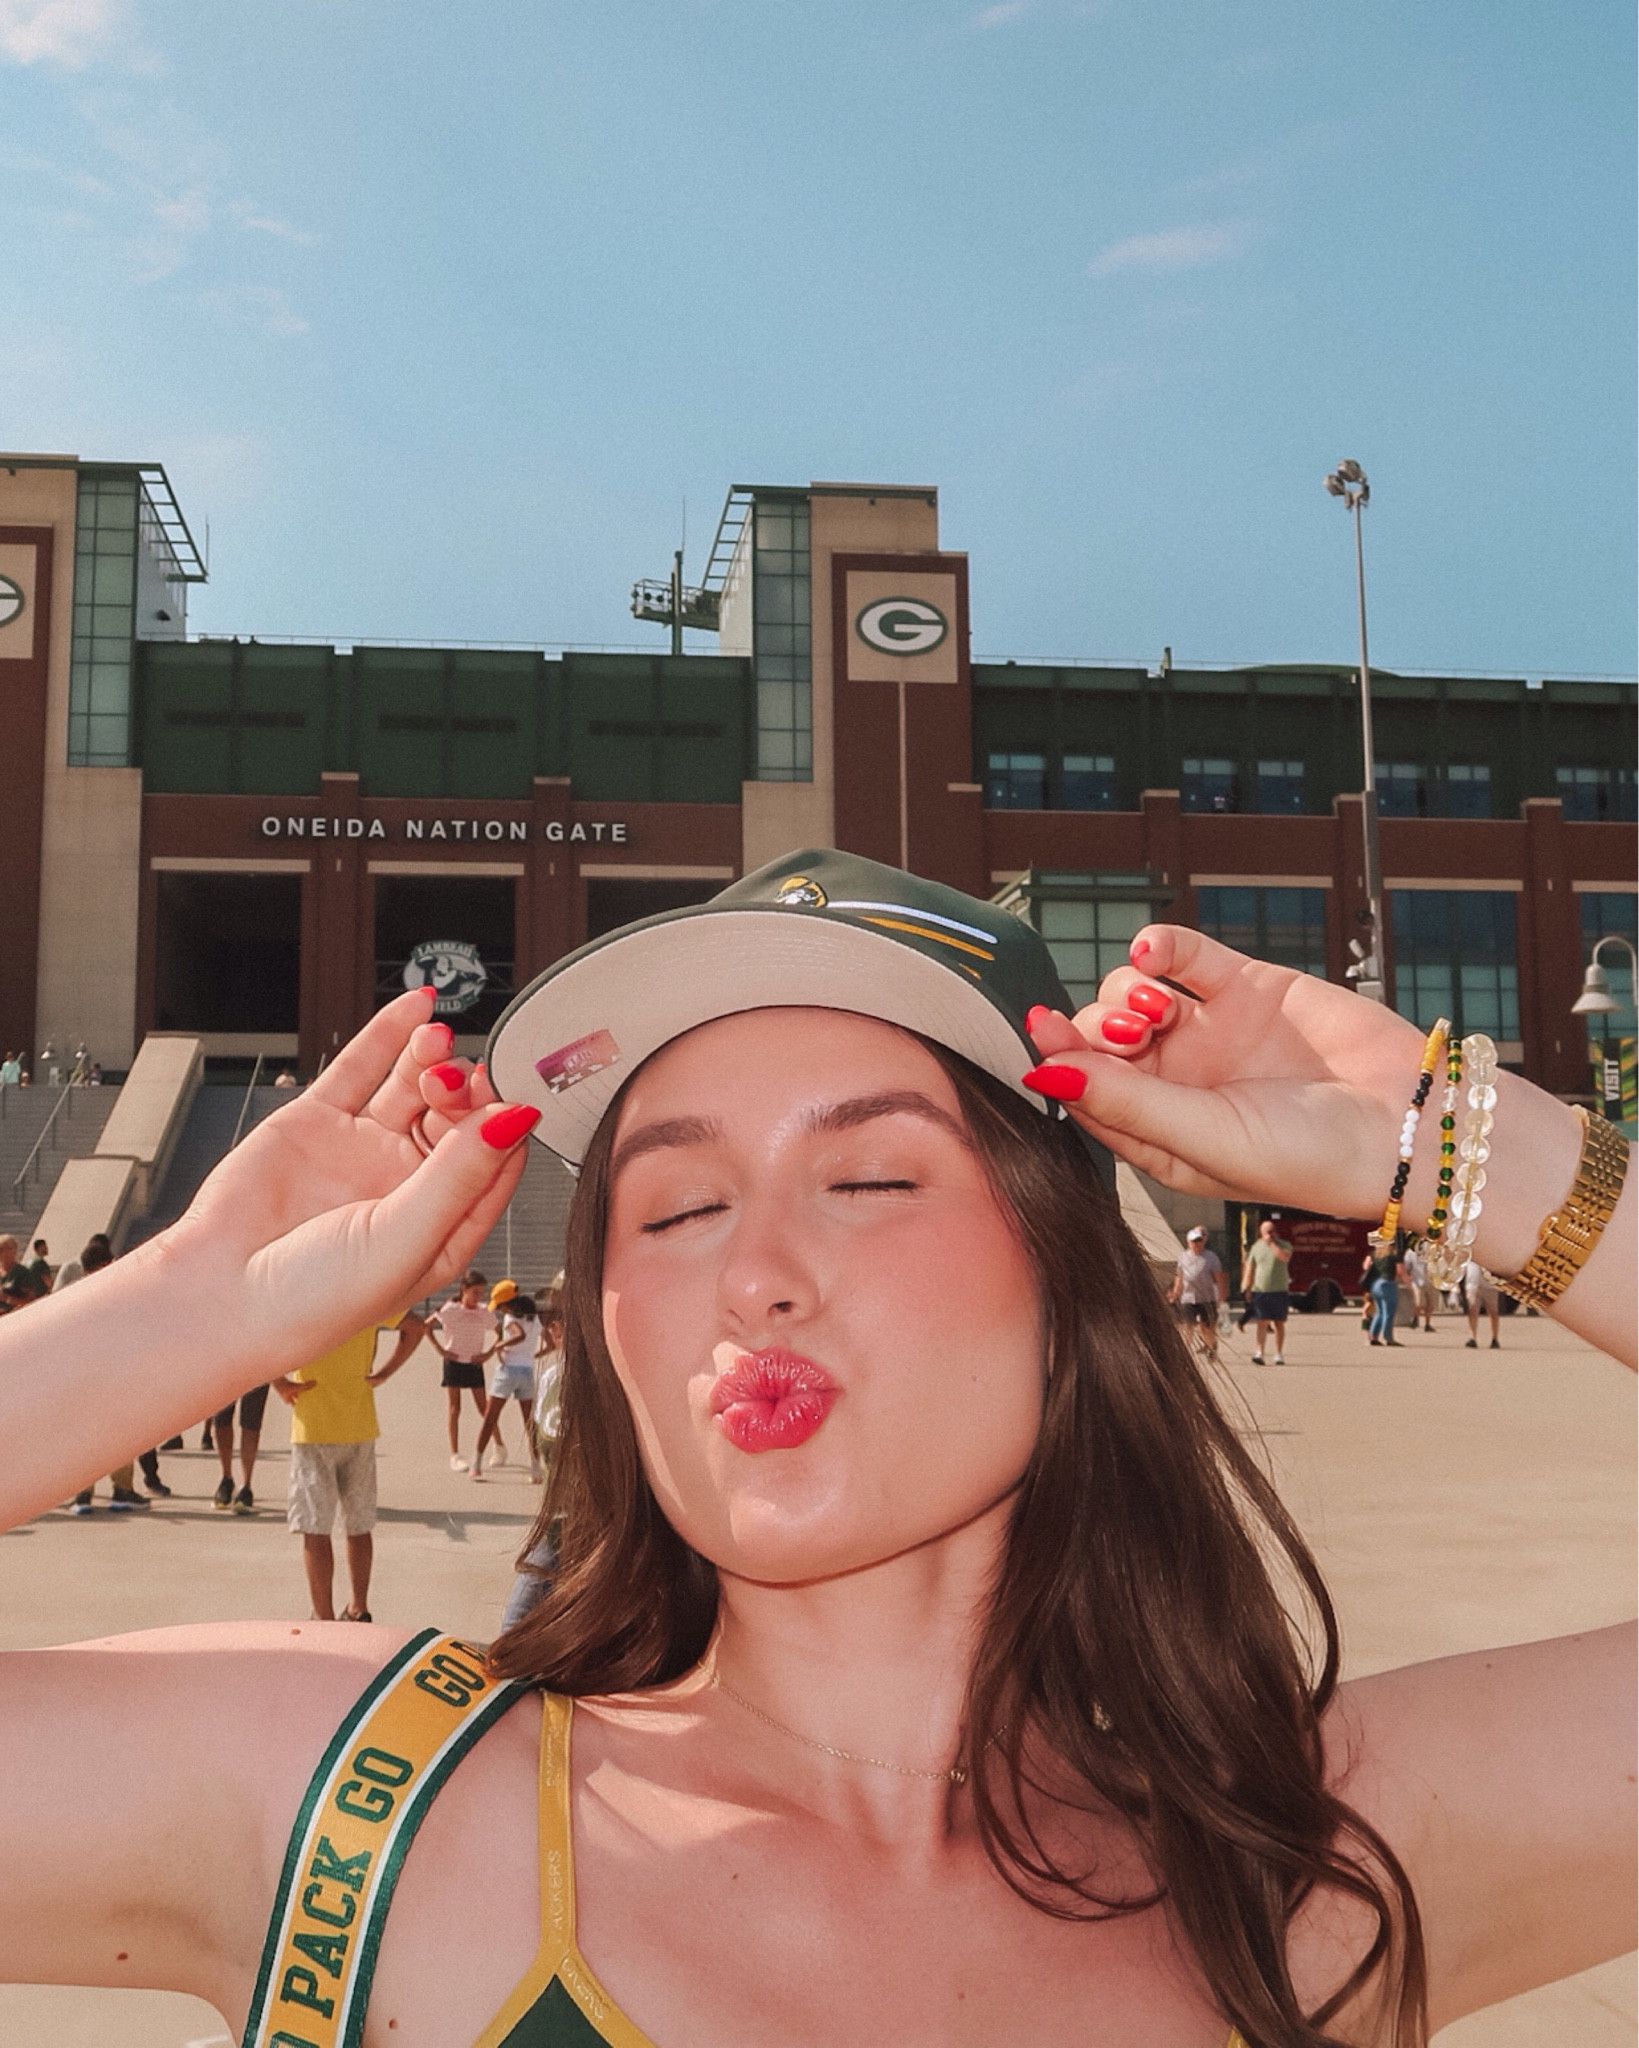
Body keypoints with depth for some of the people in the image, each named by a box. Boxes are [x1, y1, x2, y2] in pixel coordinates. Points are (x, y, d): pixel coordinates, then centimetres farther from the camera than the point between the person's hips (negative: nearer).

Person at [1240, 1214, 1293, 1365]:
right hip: (1260, 1291, 0)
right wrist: (1247, 1288, 6)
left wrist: (1272, 1243, -15)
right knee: (1263, 1322, -9)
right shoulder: (1256, 1247, 9)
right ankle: (1260, 1352, -12)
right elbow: (1249, 1268, 12)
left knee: (1279, 1324, 5)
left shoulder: (1284, 1245, 3)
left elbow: (1285, 1257, -20)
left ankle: (1279, 1354, 14)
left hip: (1279, 1291, 0)